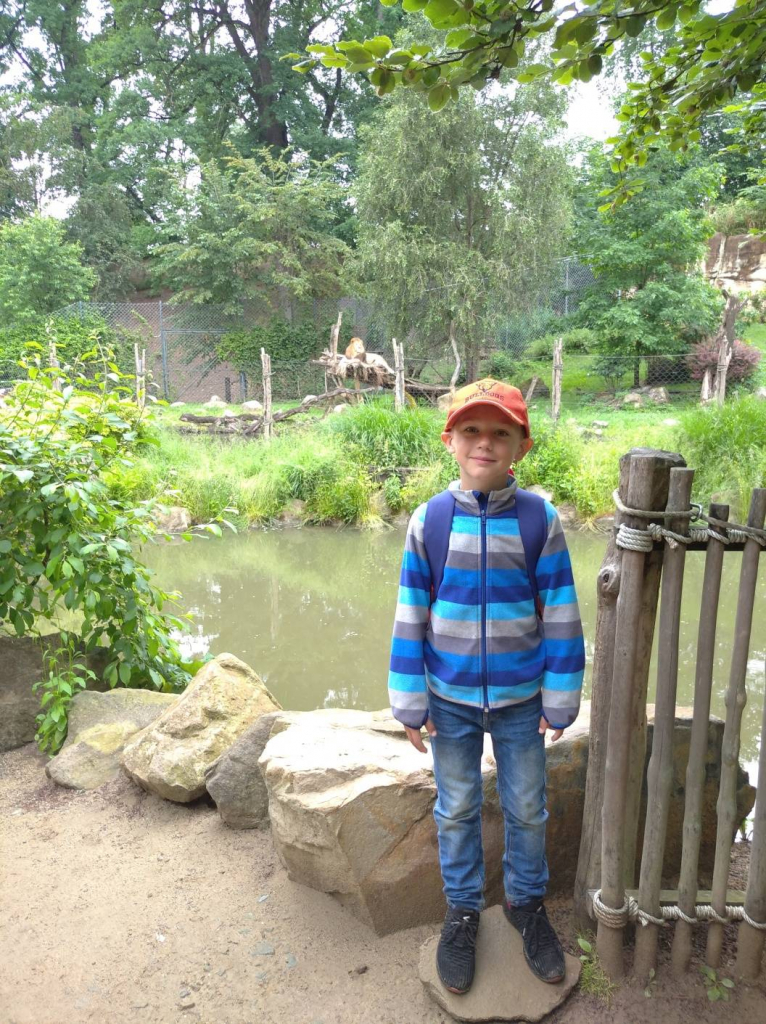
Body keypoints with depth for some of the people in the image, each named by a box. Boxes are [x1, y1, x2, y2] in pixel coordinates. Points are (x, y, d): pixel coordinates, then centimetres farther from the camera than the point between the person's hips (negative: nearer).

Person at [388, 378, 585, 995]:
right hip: (450, 699, 0)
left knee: (527, 809, 17)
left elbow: (560, 616, -4)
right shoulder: (429, 521, -9)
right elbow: (410, 618, -4)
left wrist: (560, 700, -2)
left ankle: (527, 902, 43)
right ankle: (463, 910, 39)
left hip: (520, 699, 0)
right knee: (457, 810, 17)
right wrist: (410, 703, -2)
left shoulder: (540, 519, -10)